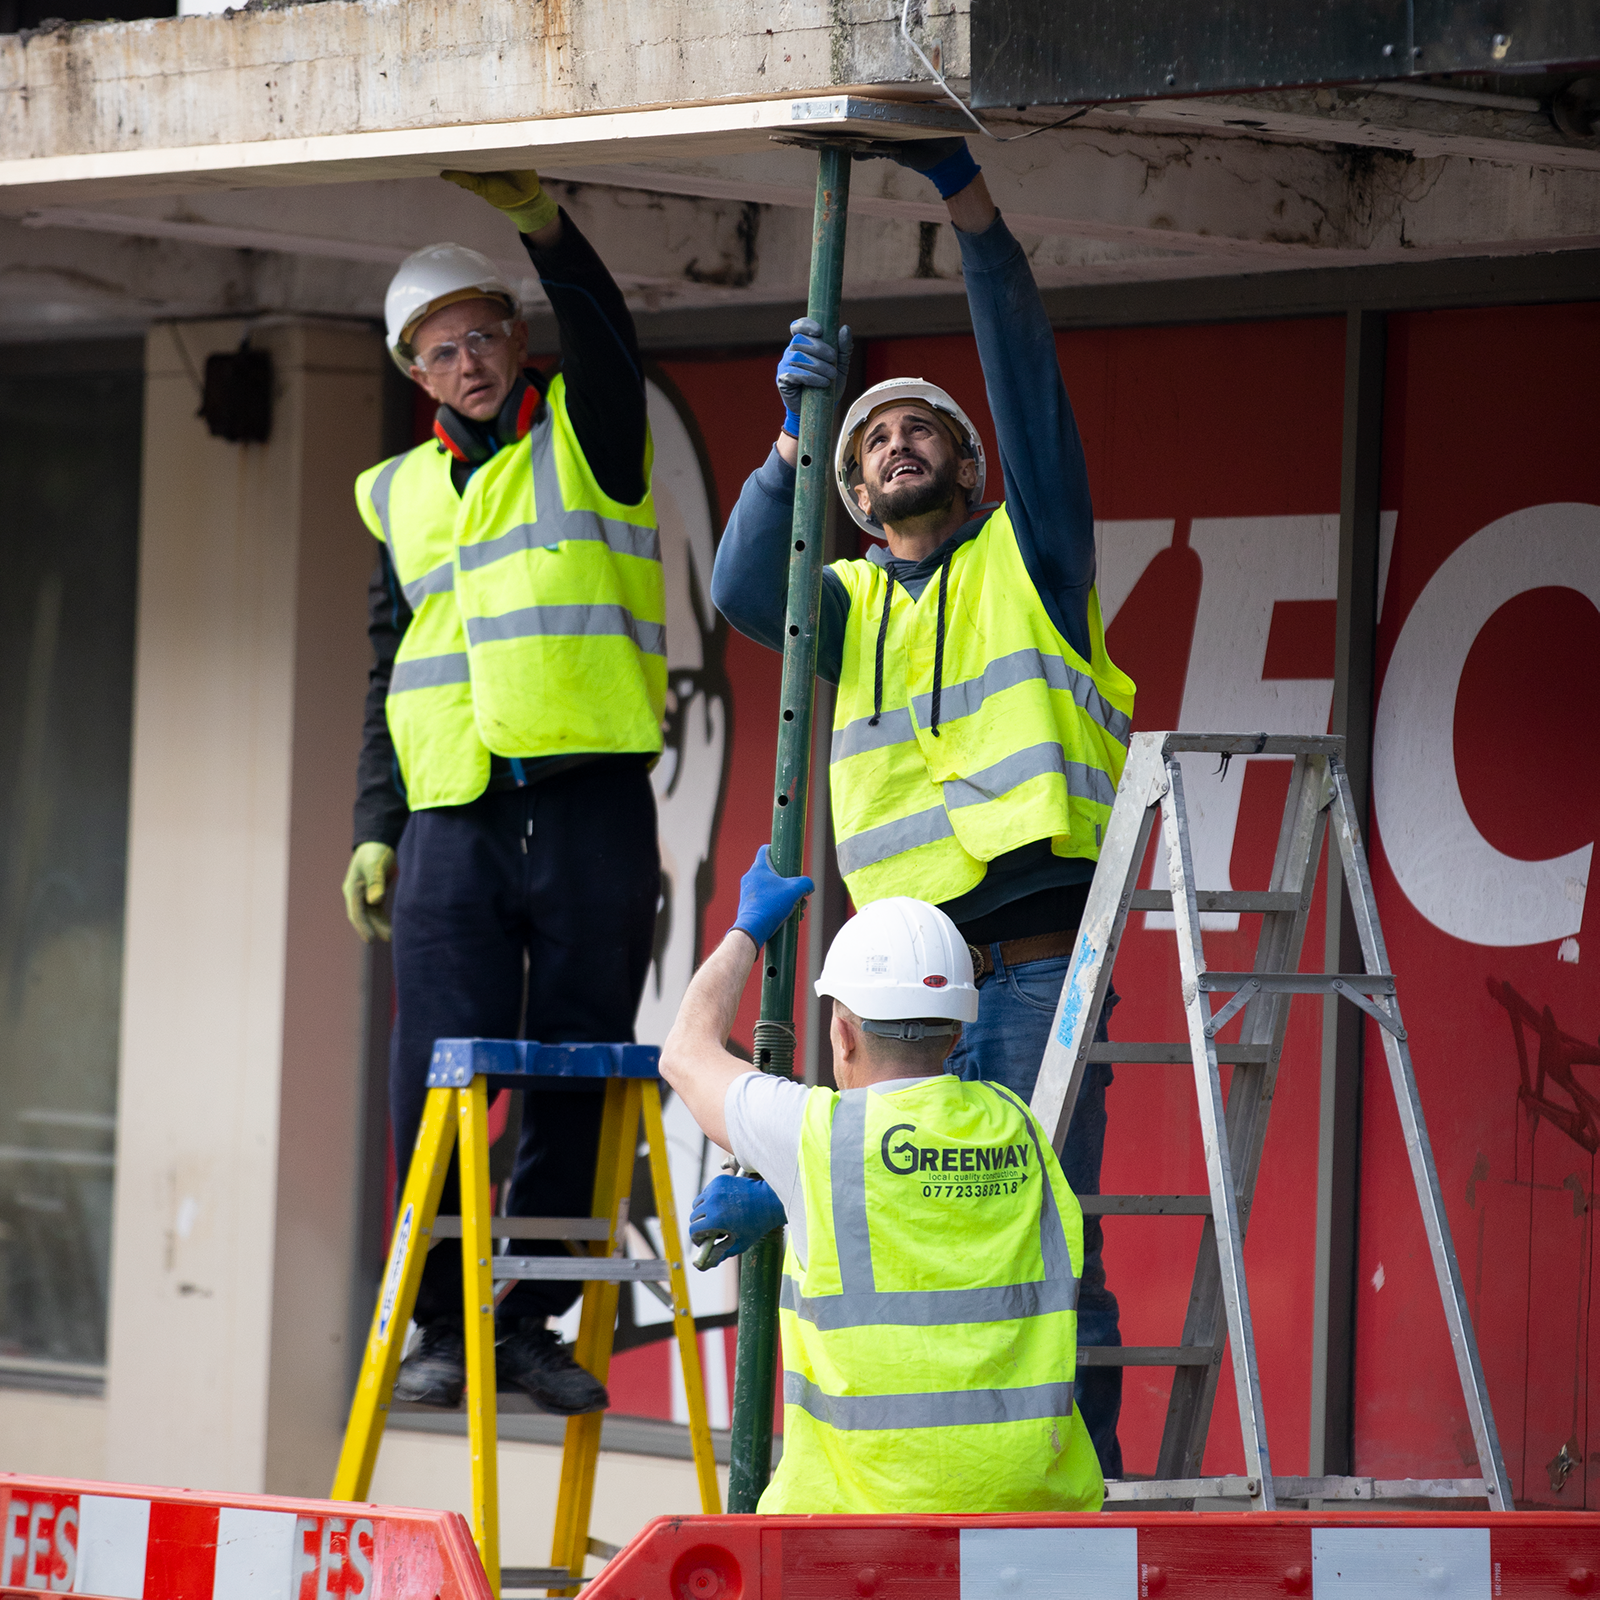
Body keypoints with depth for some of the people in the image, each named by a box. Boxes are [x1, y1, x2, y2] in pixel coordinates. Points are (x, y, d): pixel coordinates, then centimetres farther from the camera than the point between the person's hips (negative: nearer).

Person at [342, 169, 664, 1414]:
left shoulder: (589, 436, 8)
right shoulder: (402, 496, 18)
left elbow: (600, 323, -12)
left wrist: (538, 218, -28)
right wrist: (375, 828, 13)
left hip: (592, 808, -2)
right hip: (456, 817, 2)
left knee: (577, 1079, -1)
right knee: (437, 1080, -7)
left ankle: (532, 1317, 9)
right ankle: (444, 1322, 2)